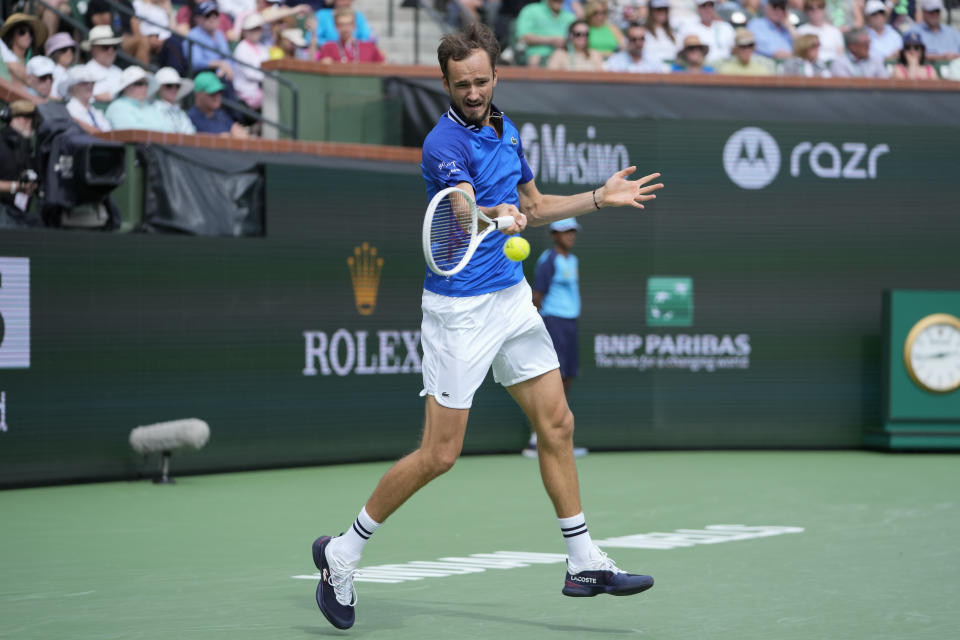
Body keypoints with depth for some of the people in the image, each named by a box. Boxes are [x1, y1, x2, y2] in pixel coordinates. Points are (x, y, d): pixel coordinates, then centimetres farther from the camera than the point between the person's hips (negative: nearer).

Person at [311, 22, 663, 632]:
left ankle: (584, 562, 16)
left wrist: (600, 197, 19)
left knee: (557, 424, 7)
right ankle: (342, 554, 6)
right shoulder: (444, 143, -17)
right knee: (439, 454, -7)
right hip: (461, 309, -7)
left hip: (513, 296, 8)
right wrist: (499, 217, -57)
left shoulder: (507, 128, 9)